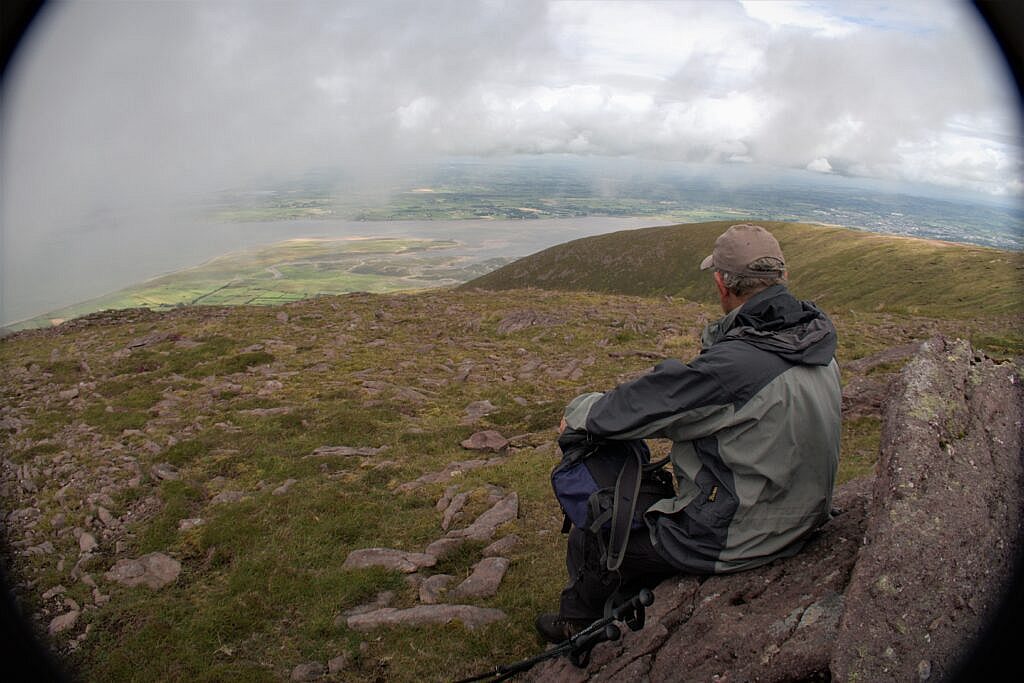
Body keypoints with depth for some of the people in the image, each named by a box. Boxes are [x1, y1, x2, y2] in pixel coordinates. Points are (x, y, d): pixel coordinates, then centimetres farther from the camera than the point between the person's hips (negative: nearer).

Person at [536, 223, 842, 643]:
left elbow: (631, 410, -22)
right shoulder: (815, 342, -4)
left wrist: (578, 412, -3)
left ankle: (579, 624, 39)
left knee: (588, 540, 10)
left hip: (733, 542, -8)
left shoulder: (735, 364, -32)